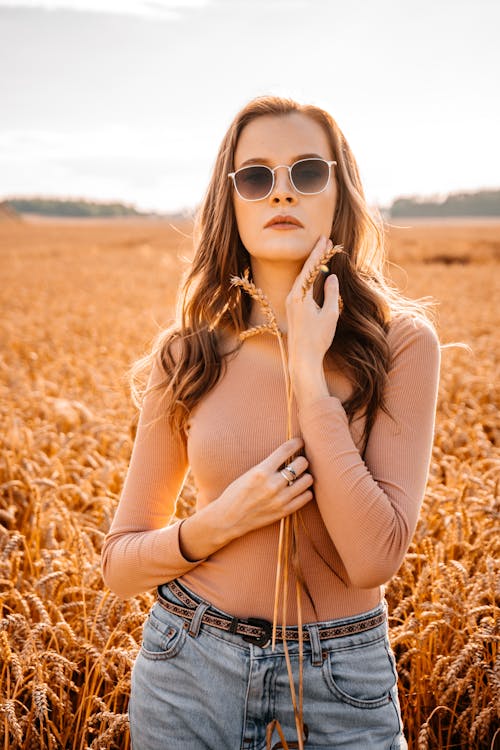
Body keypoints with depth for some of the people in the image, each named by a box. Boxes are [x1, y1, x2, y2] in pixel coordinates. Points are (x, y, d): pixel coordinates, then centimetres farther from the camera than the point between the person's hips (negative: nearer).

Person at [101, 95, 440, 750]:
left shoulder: (401, 343, -10)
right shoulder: (187, 358, -6)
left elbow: (373, 560, -19)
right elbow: (121, 563, 1)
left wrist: (308, 370, -20)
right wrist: (222, 520, -17)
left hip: (341, 692, -1)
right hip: (191, 671, 2)